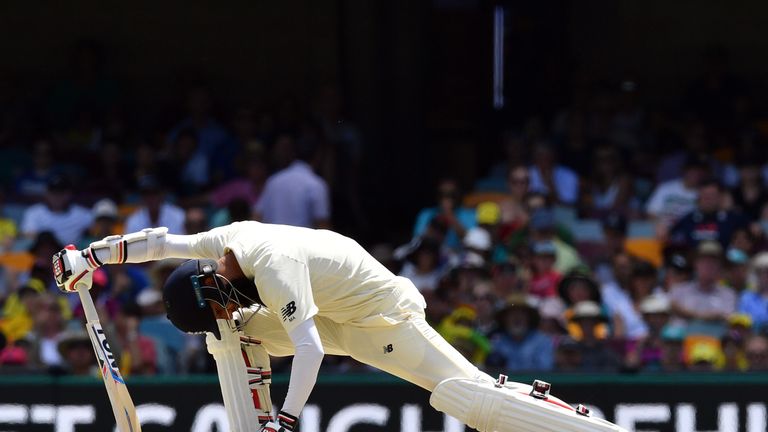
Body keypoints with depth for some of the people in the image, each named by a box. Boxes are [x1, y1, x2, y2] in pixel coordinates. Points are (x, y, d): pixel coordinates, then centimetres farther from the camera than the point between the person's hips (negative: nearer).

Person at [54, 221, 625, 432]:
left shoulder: (273, 267, -30)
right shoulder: (224, 243, -6)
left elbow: (309, 351, -36)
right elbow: (159, 241, 8)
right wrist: (89, 255, 4)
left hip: (384, 318, -9)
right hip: (337, 316, 9)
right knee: (234, 335, 2)